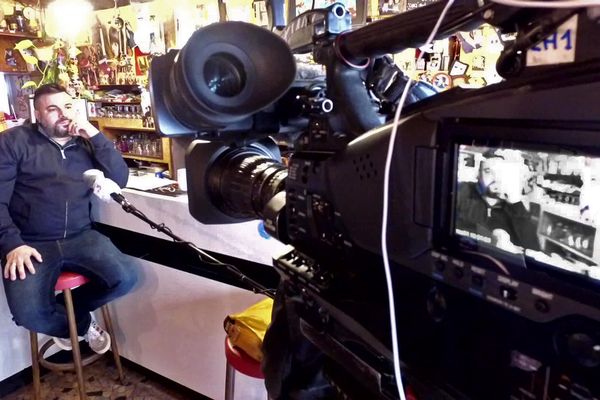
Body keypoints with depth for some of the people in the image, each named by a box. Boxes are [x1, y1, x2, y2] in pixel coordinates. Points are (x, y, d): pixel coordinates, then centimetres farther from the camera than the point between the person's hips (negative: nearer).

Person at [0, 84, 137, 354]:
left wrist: (94, 134, -8)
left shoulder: (86, 143, 12)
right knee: (29, 314, -23)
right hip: (31, 243, -2)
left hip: (80, 237, 3)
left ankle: (69, 310, 13)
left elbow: (120, 180, -2)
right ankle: (81, 324, 11)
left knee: (124, 279, -18)